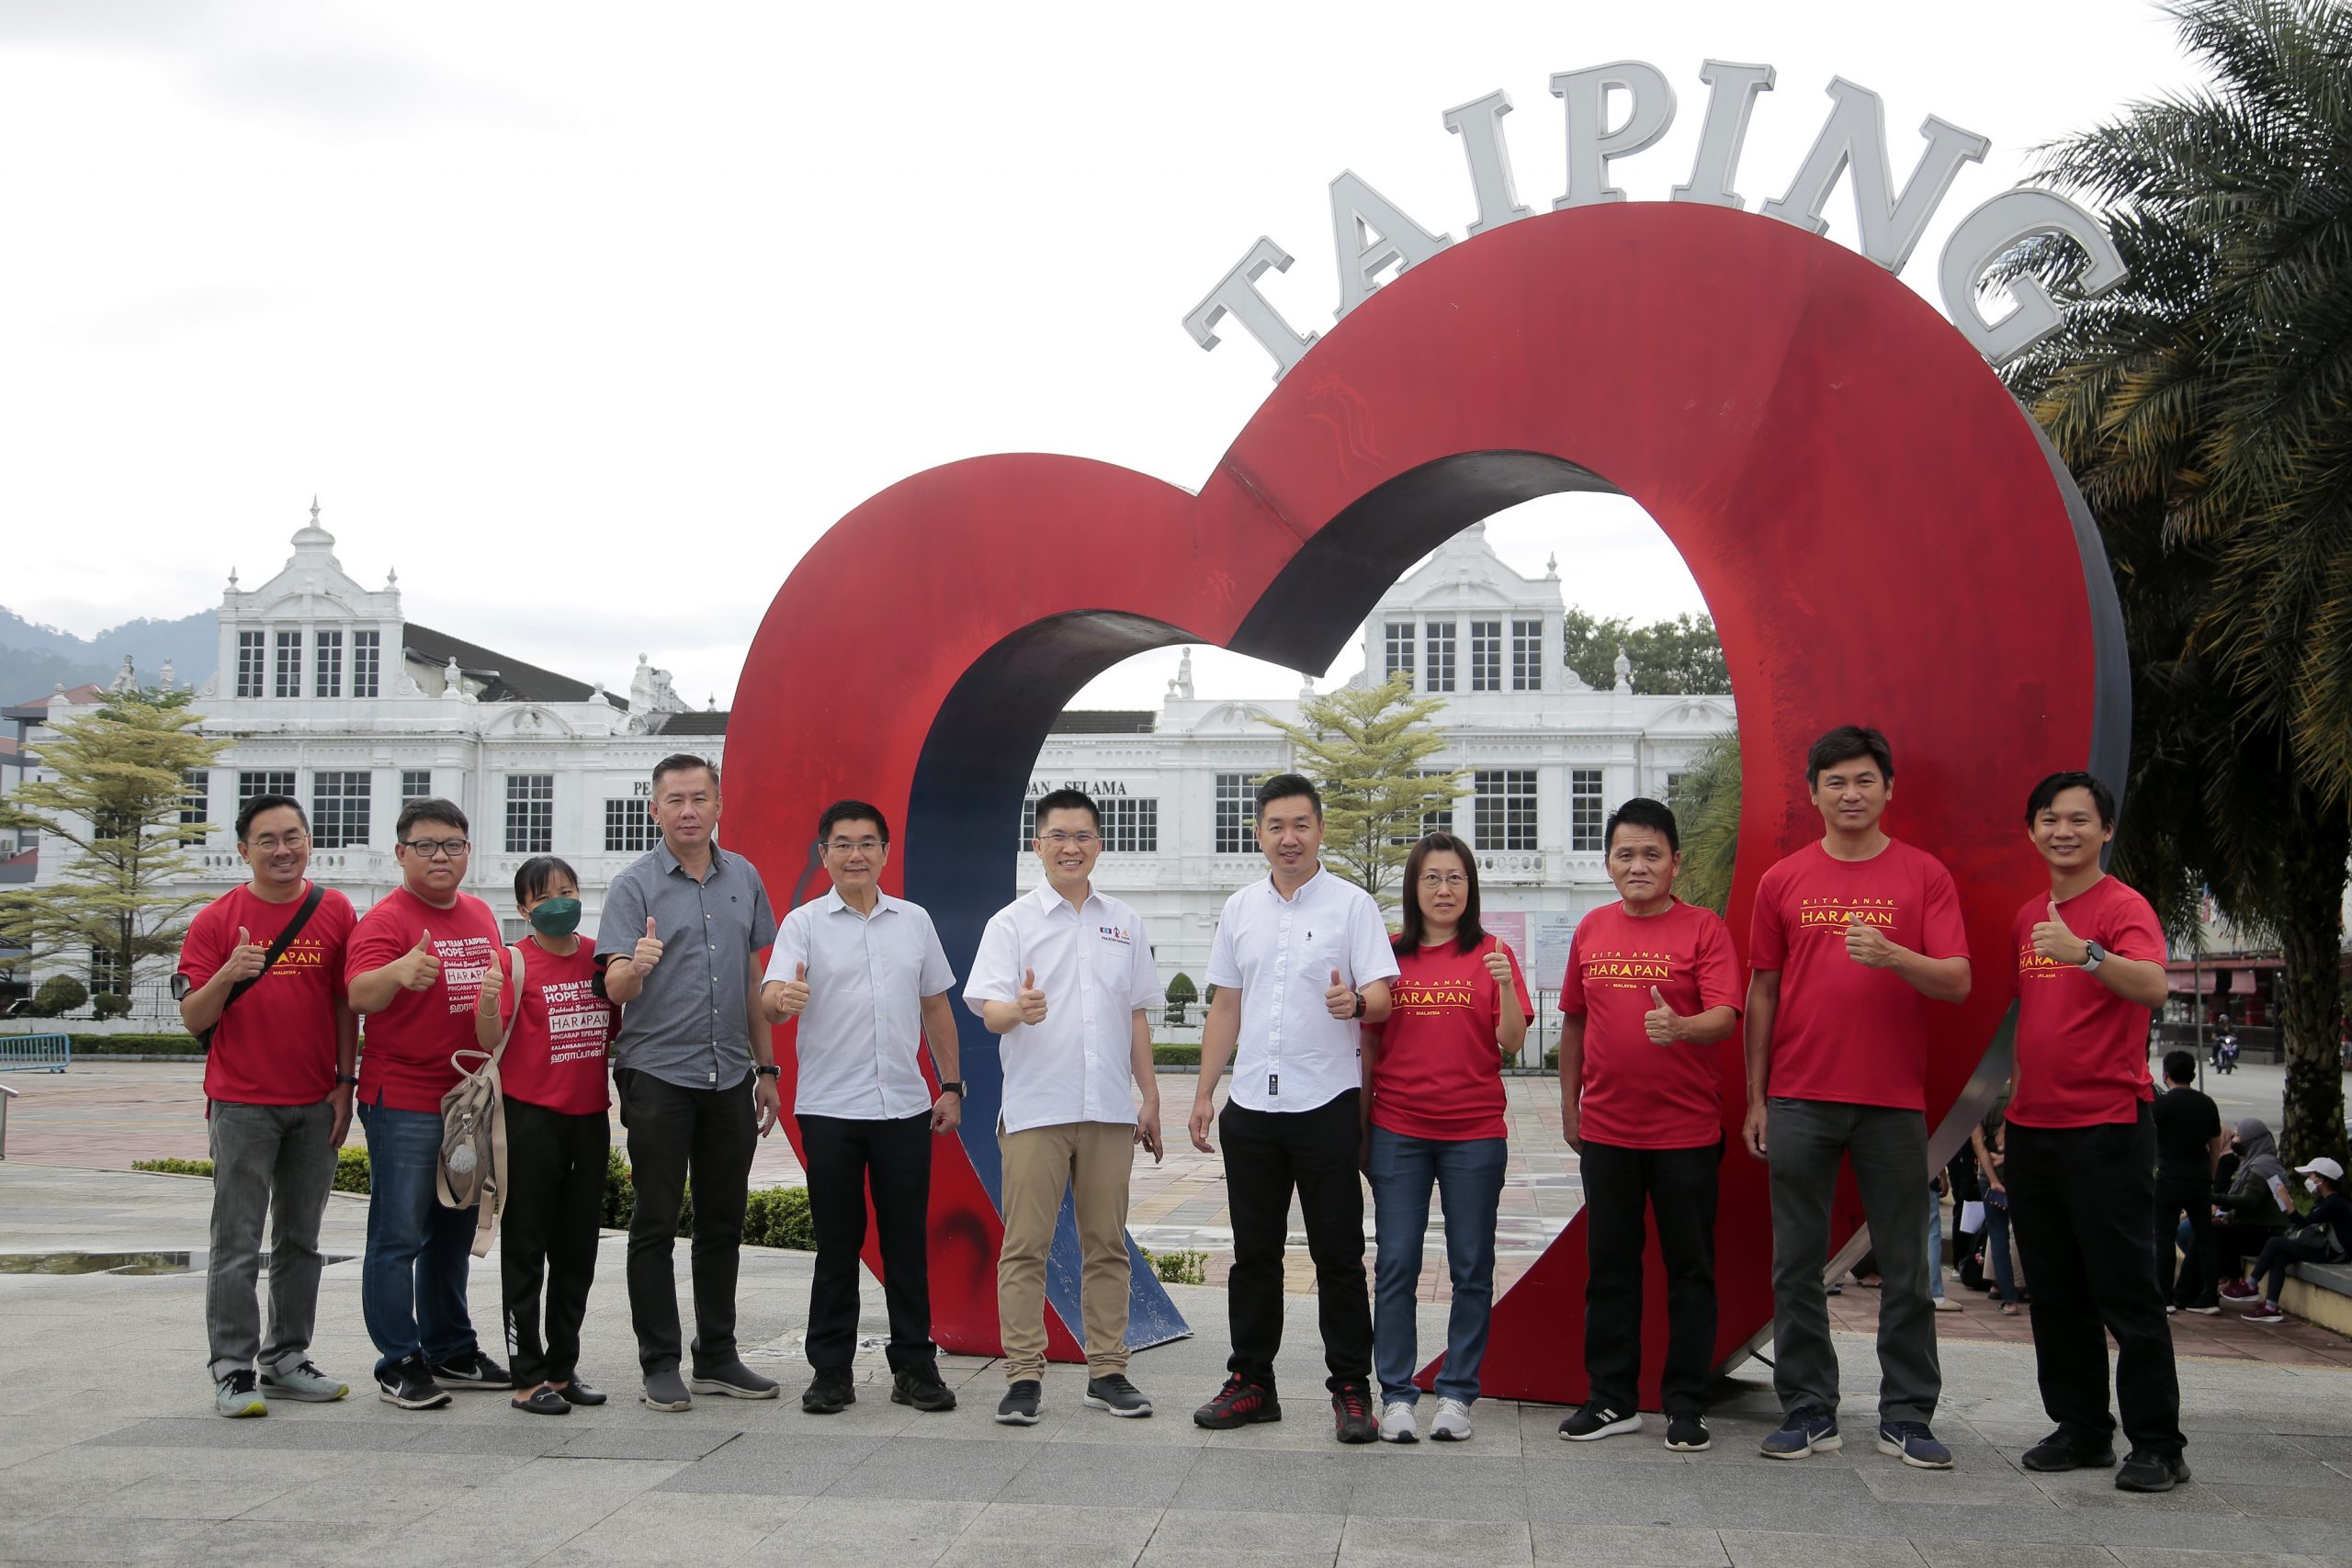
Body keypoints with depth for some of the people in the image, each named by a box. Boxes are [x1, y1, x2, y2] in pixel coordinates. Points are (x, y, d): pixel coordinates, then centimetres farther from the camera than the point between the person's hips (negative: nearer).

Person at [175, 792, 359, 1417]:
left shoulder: (335, 912, 5)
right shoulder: (217, 920, -2)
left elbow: (346, 1004, 9)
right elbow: (193, 1018, -3)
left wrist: (344, 1084, 4)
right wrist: (227, 976, -23)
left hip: (315, 1106, 3)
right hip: (241, 1104, -3)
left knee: (300, 1241, 9)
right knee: (238, 1244, -3)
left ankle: (286, 1360, 18)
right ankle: (233, 1370, 1)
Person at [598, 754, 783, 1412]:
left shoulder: (743, 877, 10)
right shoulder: (634, 883, -4)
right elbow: (616, 988, -12)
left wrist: (766, 1068, 16)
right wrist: (636, 965, -35)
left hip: (730, 1079, 5)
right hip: (657, 1074, -4)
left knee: (724, 1222, 10)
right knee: (656, 1223, 0)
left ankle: (717, 1357, 19)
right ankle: (660, 1364, 6)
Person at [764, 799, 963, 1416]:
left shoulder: (914, 921, 10)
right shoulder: (804, 924, 0)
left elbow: (936, 1007, 16)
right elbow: (772, 999, -14)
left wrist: (952, 1087, 11)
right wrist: (784, 1000, -39)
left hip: (904, 1107, 3)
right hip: (829, 1109, -2)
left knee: (907, 1242, 6)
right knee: (837, 1245, 4)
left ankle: (915, 1367, 14)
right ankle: (831, 1373, 12)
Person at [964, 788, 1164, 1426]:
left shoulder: (1125, 924, 13)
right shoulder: (1012, 922, 1)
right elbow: (989, 1010, -9)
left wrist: (1150, 1098, 14)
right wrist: (1019, 1010, -32)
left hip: (1109, 1110, 3)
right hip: (1035, 1109, -3)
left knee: (1106, 1245, 7)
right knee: (1026, 1246, -4)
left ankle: (1108, 1373, 14)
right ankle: (1024, 1378, 2)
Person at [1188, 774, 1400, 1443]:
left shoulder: (1352, 905, -2)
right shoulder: (1240, 910, 11)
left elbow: (1384, 996, -9)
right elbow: (1225, 1008, 16)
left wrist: (1355, 1002, -33)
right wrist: (1204, 1093, 11)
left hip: (1326, 1104, -4)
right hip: (1251, 1105, 4)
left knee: (1338, 1254, 0)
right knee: (1254, 1254, 11)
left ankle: (1351, 1390, 8)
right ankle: (1251, 1383, 20)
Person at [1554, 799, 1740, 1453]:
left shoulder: (1703, 928, -5)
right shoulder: (1592, 930, 7)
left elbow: (1726, 1016, -15)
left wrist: (1681, 1026, -35)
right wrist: (1569, 1105, 14)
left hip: (1686, 1130, -3)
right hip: (1606, 1129, 4)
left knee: (1689, 1268, 4)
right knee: (1610, 1266, 10)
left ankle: (1686, 1404, 14)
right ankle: (1612, 1399, 20)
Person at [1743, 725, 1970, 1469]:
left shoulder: (1924, 876, 3)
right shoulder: (1782, 881, 7)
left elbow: (1958, 983, -4)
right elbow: (1762, 994, 10)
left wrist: (1893, 955, -24)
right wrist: (1755, 1099, 6)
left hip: (1894, 1102, -1)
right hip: (1799, 1100, 1)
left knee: (1904, 1266, 4)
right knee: (1797, 1266, 4)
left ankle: (1907, 1417, 13)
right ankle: (1809, 1411, 13)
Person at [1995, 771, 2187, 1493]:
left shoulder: (2123, 907, -9)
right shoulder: (2028, 916, 12)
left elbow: (2153, 987, -28)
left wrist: (2087, 952, -45)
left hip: (2107, 1125, -7)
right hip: (2033, 1127, 7)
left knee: (2125, 1288, -5)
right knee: (2055, 1292, 12)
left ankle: (2158, 1445, 2)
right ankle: (2082, 1430, 21)